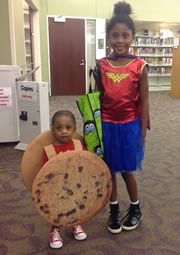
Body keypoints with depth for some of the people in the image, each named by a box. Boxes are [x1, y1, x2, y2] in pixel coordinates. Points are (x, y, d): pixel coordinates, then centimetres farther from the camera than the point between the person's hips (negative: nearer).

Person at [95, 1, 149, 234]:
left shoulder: (139, 66, -7)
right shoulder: (101, 66, -2)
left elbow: (143, 103, -4)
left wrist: (142, 134, -4)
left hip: (129, 126, -2)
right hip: (106, 125, 2)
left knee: (127, 170, 11)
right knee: (109, 170, 13)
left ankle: (135, 210, 37)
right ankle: (114, 211, 35)